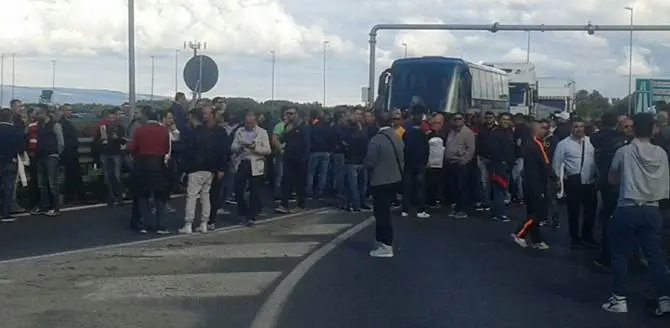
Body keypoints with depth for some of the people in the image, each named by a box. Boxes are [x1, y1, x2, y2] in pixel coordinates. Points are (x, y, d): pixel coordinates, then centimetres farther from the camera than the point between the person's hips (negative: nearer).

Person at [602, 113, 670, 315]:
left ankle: (619, 299, 7)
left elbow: (612, 179, 7)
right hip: (652, 210, 3)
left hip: (627, 209, -3)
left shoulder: (624, 151, -6)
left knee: (620, 254, 7)